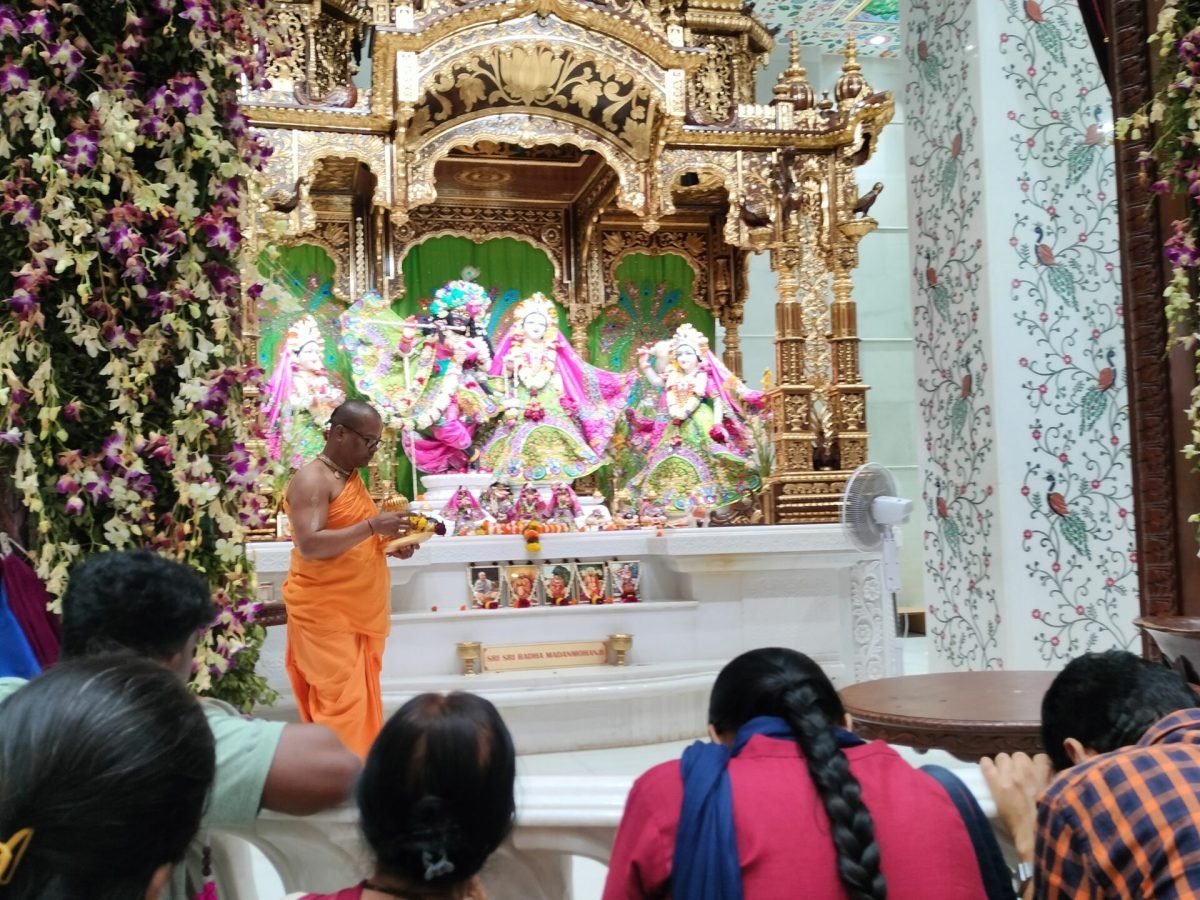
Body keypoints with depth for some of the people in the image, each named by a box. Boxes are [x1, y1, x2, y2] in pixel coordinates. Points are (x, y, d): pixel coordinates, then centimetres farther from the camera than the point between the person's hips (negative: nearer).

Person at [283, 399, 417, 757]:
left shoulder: (352, 476, 14)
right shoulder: (312, 480, -15)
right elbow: (309, 545, -26)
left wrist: (389, 543, 5)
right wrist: (372, 526, -27)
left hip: (359, 610, 9)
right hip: (324, 612, -9)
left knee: (360, 699, 12)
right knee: (341, 702, -9)